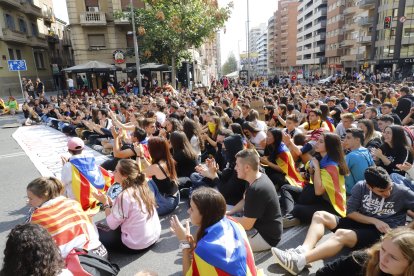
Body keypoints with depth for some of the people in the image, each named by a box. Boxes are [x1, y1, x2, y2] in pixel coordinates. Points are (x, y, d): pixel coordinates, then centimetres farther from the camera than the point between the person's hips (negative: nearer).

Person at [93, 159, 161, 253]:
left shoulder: (125, 196, -24)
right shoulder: (142, 188, -2)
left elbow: (112, 224, -13)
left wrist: (105, 202, -3)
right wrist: (110, 201, 2)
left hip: (136, 245, -7)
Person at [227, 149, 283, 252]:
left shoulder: (256, 189, -32)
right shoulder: (261, 177, -1)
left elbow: (246, 225, -24)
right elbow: (245, 202, 14)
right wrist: (228, 213, 2)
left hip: (266, 236, -9)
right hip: (261, 225, 9)